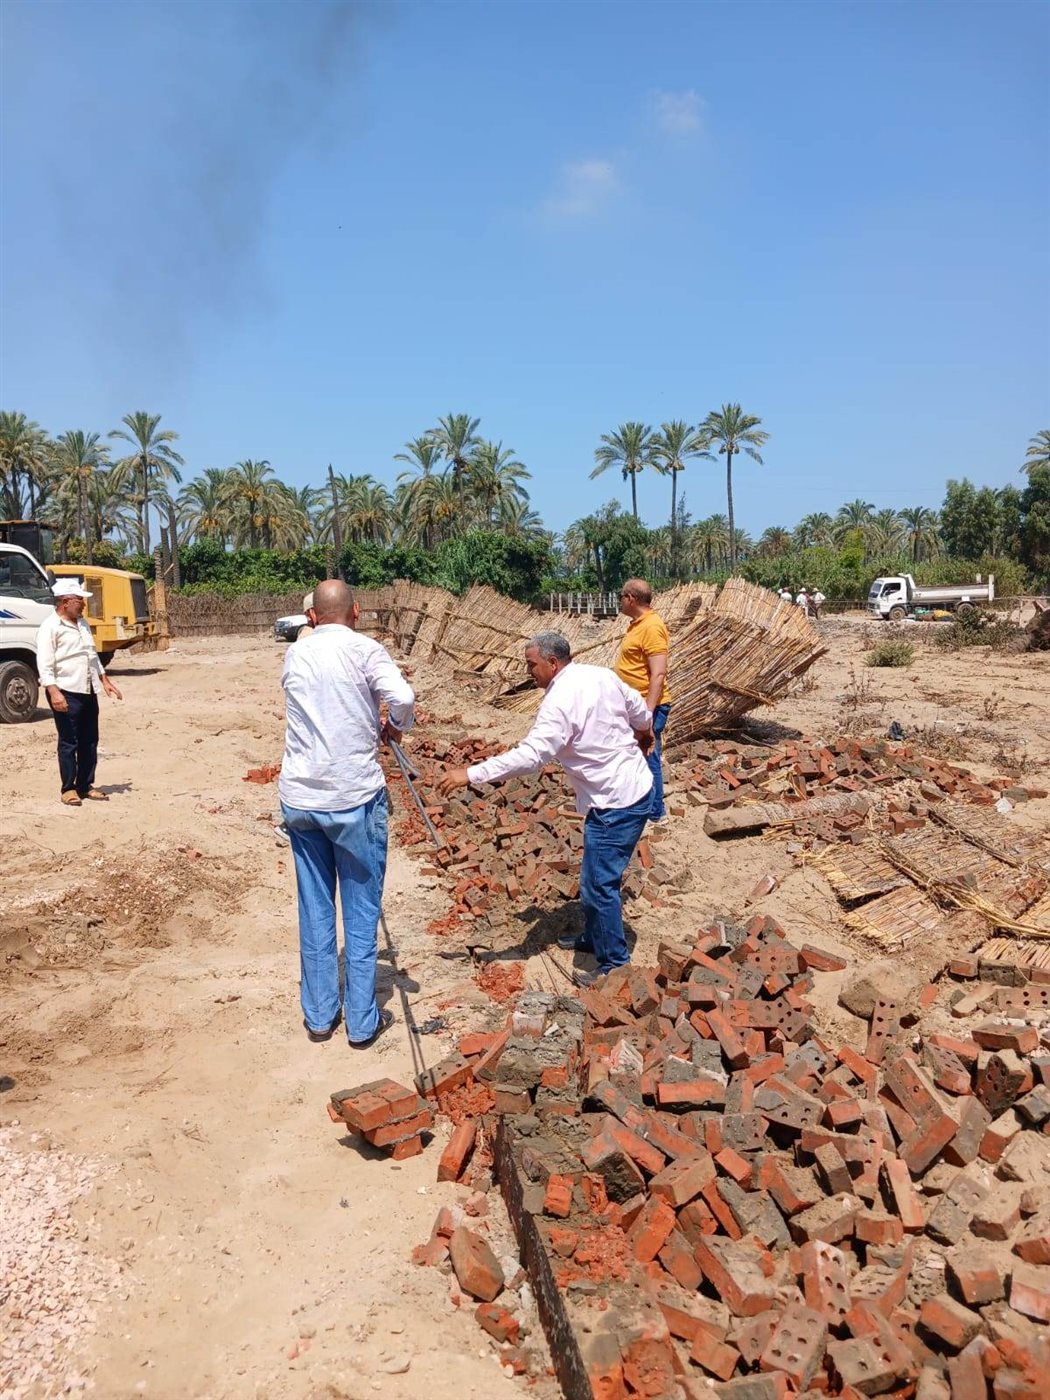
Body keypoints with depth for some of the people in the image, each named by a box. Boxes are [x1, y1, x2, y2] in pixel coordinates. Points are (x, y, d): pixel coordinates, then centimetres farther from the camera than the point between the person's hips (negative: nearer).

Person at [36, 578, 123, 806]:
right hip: (66, 693, -8)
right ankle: (68, 789, 8)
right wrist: (54, 692, -26)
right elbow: (44, 664, -17)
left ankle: (86, 786, 20)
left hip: (88, 691, 8)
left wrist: (105, 681, 20)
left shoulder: (82, 624, 14)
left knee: (89, 741, 11)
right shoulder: (50, 627, -12)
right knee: (69, 743, -1)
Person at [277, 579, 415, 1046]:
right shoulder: (365, 649, -7)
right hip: (355, 798, -4)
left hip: (300, 798, 4)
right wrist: (395, 726, -2)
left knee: (314, 910, 13)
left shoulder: (294, 655, 7)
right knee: (361, 911, 7)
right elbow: (403, 698, -22)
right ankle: (362, 1021, 15)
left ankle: (319, 1015, 23)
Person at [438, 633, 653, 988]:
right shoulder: (601, 675, 4)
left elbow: (528, 756, -29)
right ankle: (593, 937, 39)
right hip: (637, 787, 10)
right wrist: (644, 732, 42)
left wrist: (470, 774, -26)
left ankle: (614, 964, 12)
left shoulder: (560, 702, -22)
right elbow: (640, 710, 18)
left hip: (616, 804, -10)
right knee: (596, 875, 23)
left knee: (599, 884, 0)